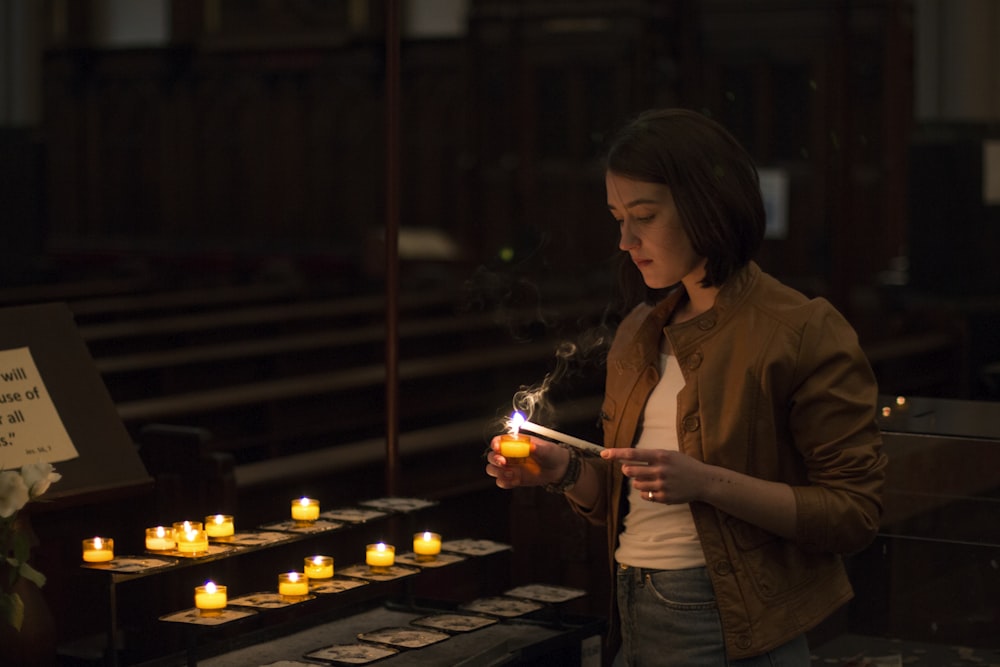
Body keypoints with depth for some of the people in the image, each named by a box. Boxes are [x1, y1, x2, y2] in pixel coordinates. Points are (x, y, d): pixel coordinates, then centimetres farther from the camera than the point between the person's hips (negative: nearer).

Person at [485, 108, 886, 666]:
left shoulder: (804, 332, -10)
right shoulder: (640, 331, 11)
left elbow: (855, 512, -14)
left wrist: (707, 481, -23)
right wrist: (567, 471, -3)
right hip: (631, 620, 6)